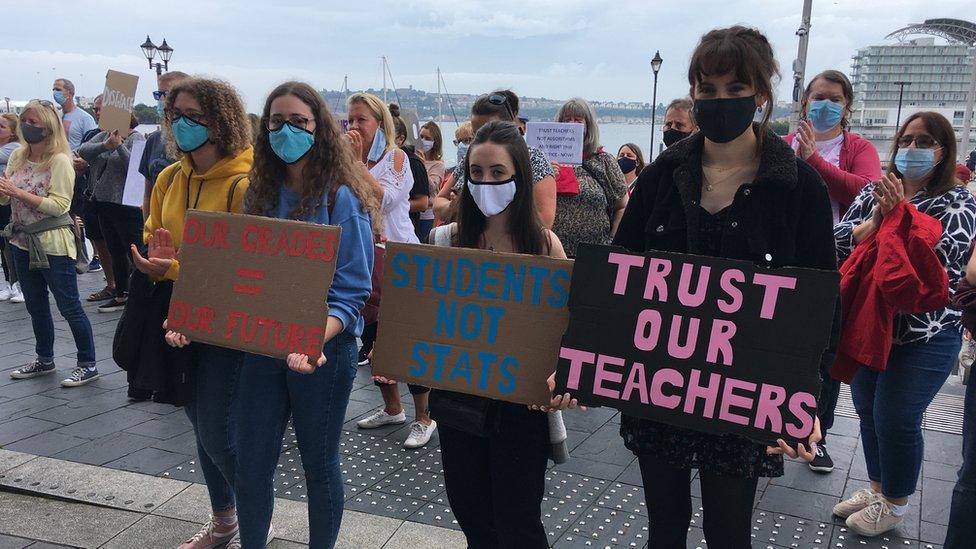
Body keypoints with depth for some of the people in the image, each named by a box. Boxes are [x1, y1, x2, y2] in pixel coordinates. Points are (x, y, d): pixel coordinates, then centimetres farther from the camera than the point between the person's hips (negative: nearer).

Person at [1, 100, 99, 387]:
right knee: (36, 306, 18)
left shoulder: (59, 160, -14)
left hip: (53, 243, -7)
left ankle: (88, 365, 10)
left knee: (69, 307, -1)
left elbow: (59, 205, -20)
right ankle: (44, 360, 34)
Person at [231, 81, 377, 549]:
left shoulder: (342, 198, -12)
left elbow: (351, 294, -15)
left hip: (323, 350, -4)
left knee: (319, 465, 13)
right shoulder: (259, 194, 5)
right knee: (251, 467, 11)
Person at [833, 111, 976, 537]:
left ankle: (894, 504, 21)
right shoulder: (873, 193, 5)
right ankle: (877, 488, 36)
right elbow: (839, 242, -4)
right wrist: (876, 219, -20)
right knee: (868, 410, 14)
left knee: (896, 418, -2)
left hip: (924, 334, -4)